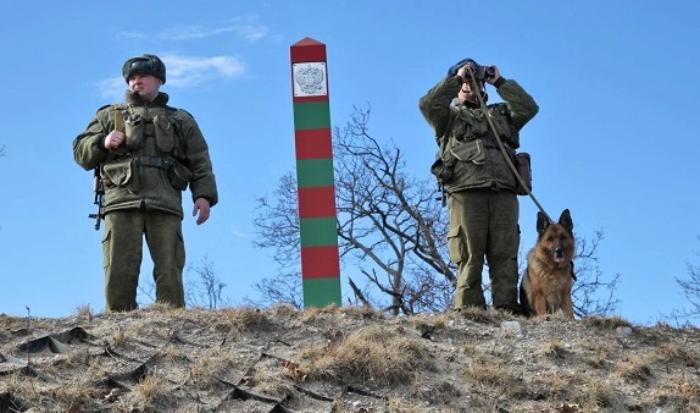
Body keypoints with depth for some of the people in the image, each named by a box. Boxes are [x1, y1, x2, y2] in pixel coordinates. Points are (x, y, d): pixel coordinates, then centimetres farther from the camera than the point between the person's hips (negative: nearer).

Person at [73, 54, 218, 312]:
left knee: (170, 272, -10)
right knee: (120, 272, -9)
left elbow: (200, 163, 16)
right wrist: (103, 143, -2)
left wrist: (203, 195, -1)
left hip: (165, 205, 0)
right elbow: (81, 152, 20)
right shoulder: (110, 115, 27)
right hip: (122, 202, 0)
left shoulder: (181, 121, 26)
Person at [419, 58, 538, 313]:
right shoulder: (450, 116, 23)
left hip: (503, 194, 3)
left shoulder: (501, 114, 32)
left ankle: (507, 312, -12)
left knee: (505, 257, -7)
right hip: (465, 193, -2)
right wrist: (456, 77, 8)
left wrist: (500, 82, 18)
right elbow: (428, 105, 4)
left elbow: (529, 107, 17)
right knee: (470, 257, -10)